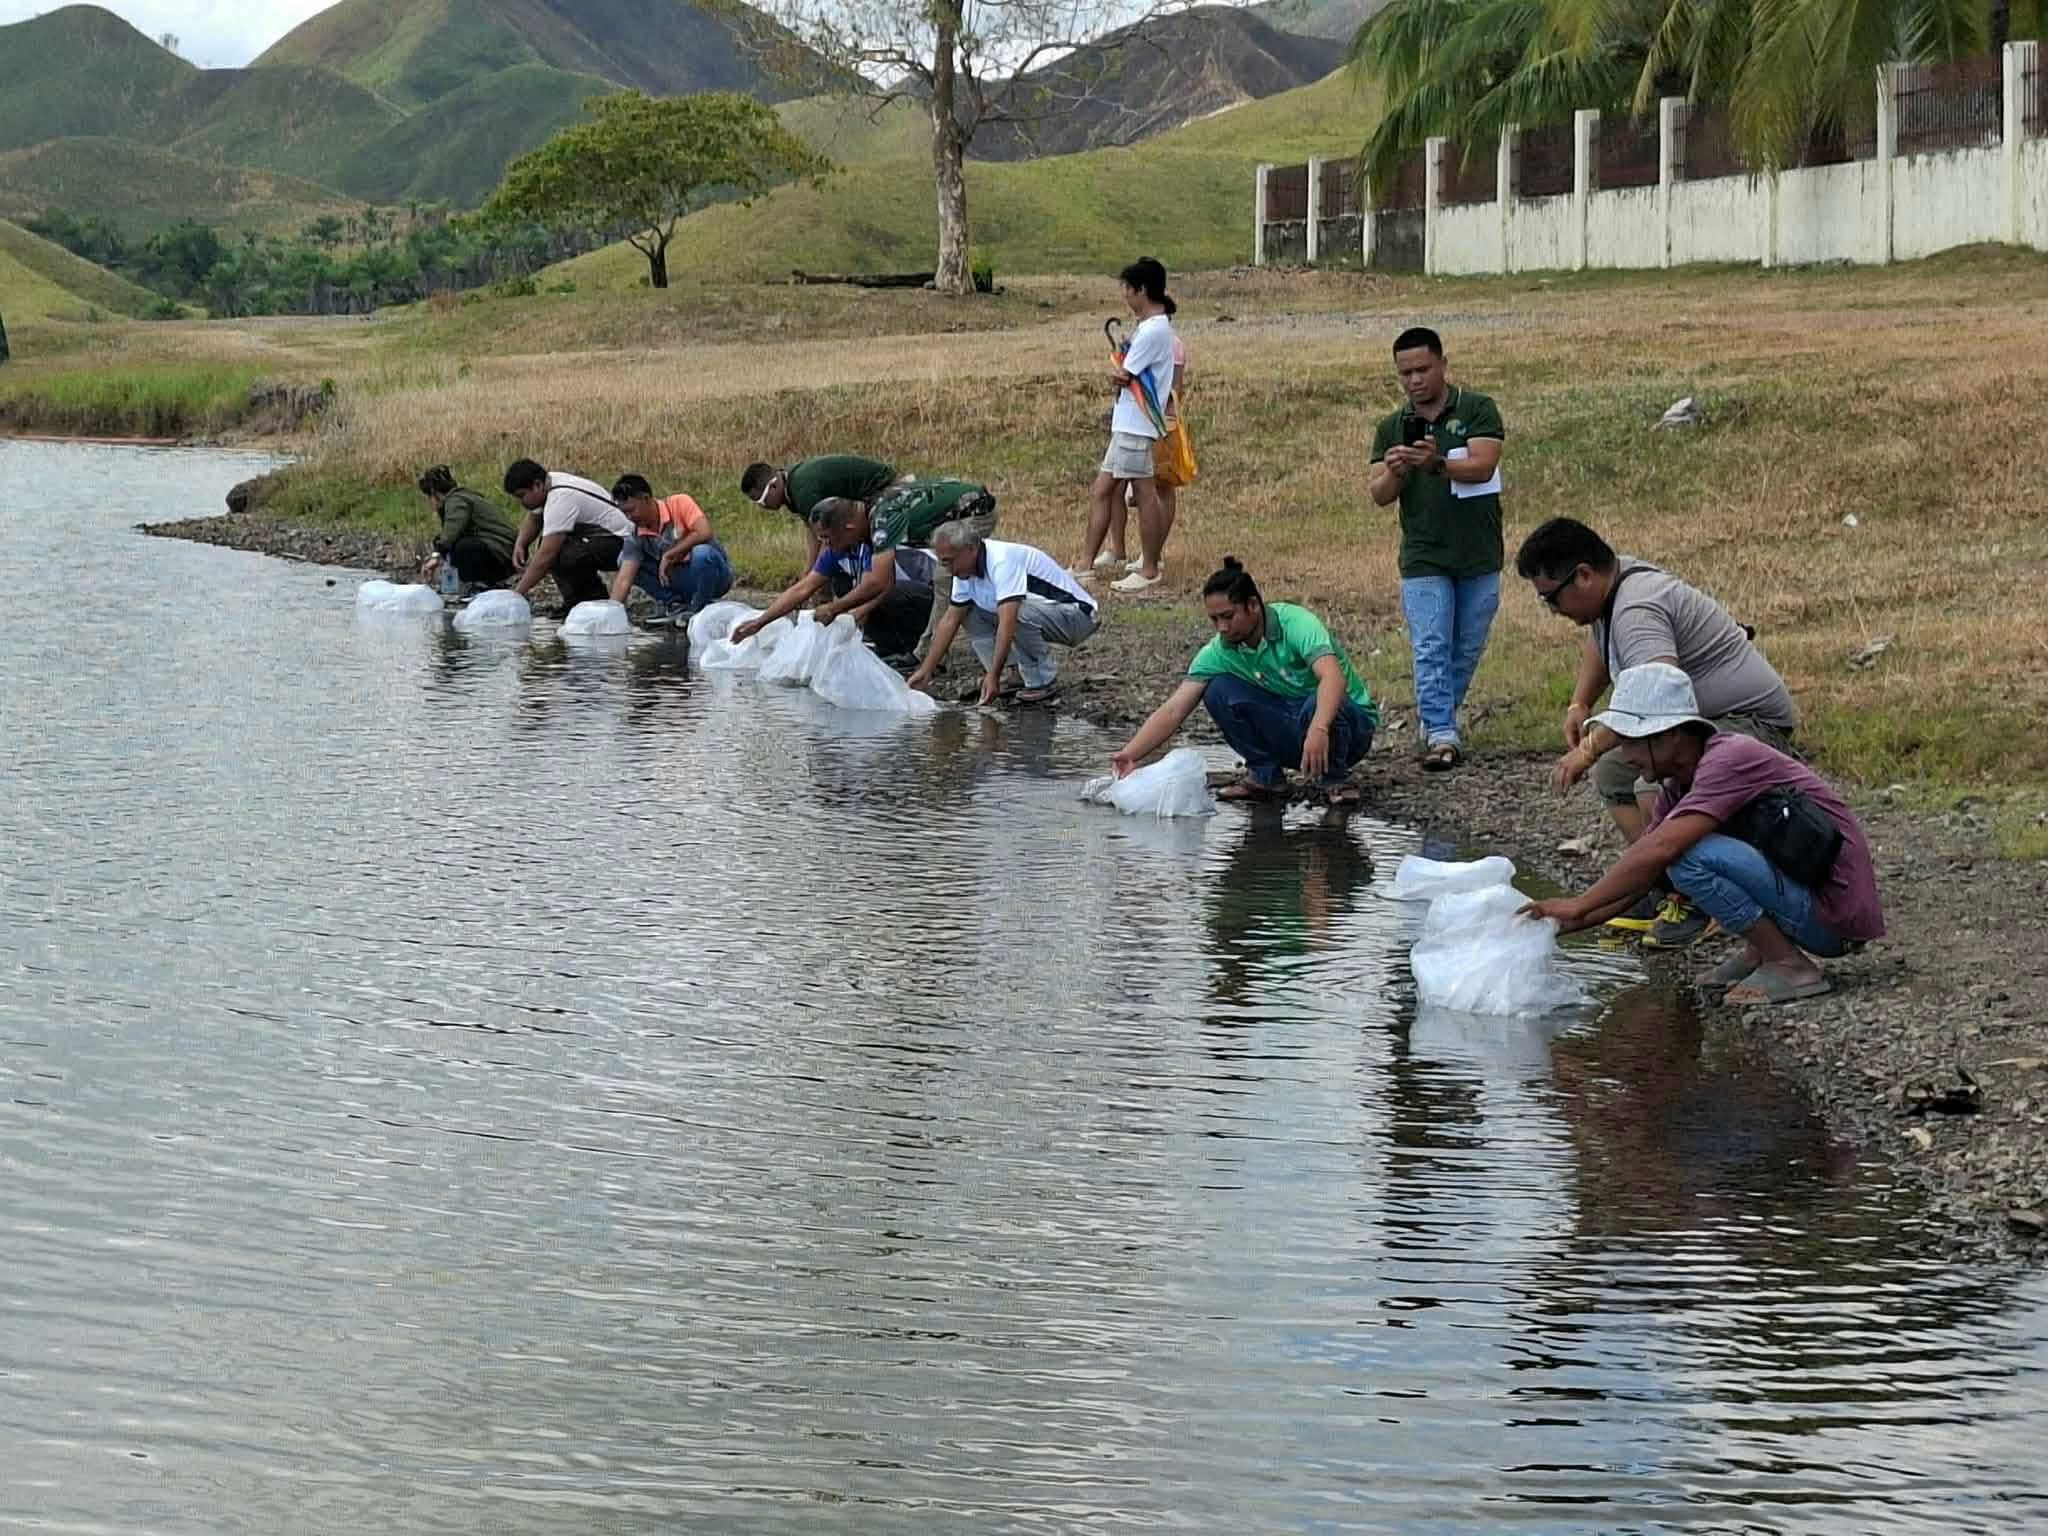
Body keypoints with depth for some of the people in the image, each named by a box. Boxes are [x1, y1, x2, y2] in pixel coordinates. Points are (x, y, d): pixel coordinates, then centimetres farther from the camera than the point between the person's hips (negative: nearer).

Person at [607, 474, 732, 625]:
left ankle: (699, 610, -13)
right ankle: (675, 603, -2)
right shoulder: (637, 537, -7)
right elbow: (624, 580, -15)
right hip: (679, 578, 4)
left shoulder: (679, 503, -16)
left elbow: (704, 533, -30)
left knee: (702, 553, -39)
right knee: (625, 560, -7)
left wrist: (668, 556, -23)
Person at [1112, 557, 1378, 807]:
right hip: (1286, 729, 5)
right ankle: (1265, 775, -3)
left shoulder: (1296, 623, -25)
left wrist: (1319, 730, -59)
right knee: (1218, 692, -15)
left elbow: (1333, 677, -41)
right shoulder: (1219, 651, -9)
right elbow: (1174, 711, -13)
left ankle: (1334, 780, -11)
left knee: (1317, 706, -39)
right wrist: (1130, 755, -28)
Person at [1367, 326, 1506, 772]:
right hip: (1424, 558, 1)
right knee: (1431, 649, -10)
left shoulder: (1477, 410, -2)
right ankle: (1441, 736, -15)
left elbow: (1483, 466, -16)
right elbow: (1378, 494, 2)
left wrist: (1437, 463, -34)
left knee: (1467, 650, 8)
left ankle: (1439, 722, 23)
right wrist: (1394, 472, -21)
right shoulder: (1392, 428, 8)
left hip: (1479, 555, -1)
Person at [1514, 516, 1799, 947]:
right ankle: (1667, 892, 13)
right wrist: (1579, 705, 16)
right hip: (1701, 719, 11)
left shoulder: (1637, 610, -26)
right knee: (1612, 775, 17)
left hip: (1750, 722, -11)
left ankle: (1695, 904, -14)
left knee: (1657, 788, -32)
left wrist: (1590, 749, -41)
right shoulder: (1613, 588, 7)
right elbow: (1598, 643, 31)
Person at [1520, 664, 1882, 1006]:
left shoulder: (1729, 759, -19)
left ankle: (1790, 965, -12)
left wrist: (1579, 906, -22)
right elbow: (1636, 878, 12)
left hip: (1834, 915, -10)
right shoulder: (1678, 788, 9)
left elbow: (1659, 851, -29)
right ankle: (1761, 950, 11)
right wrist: (1565, 923, -1)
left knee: (1688, 855, -23)